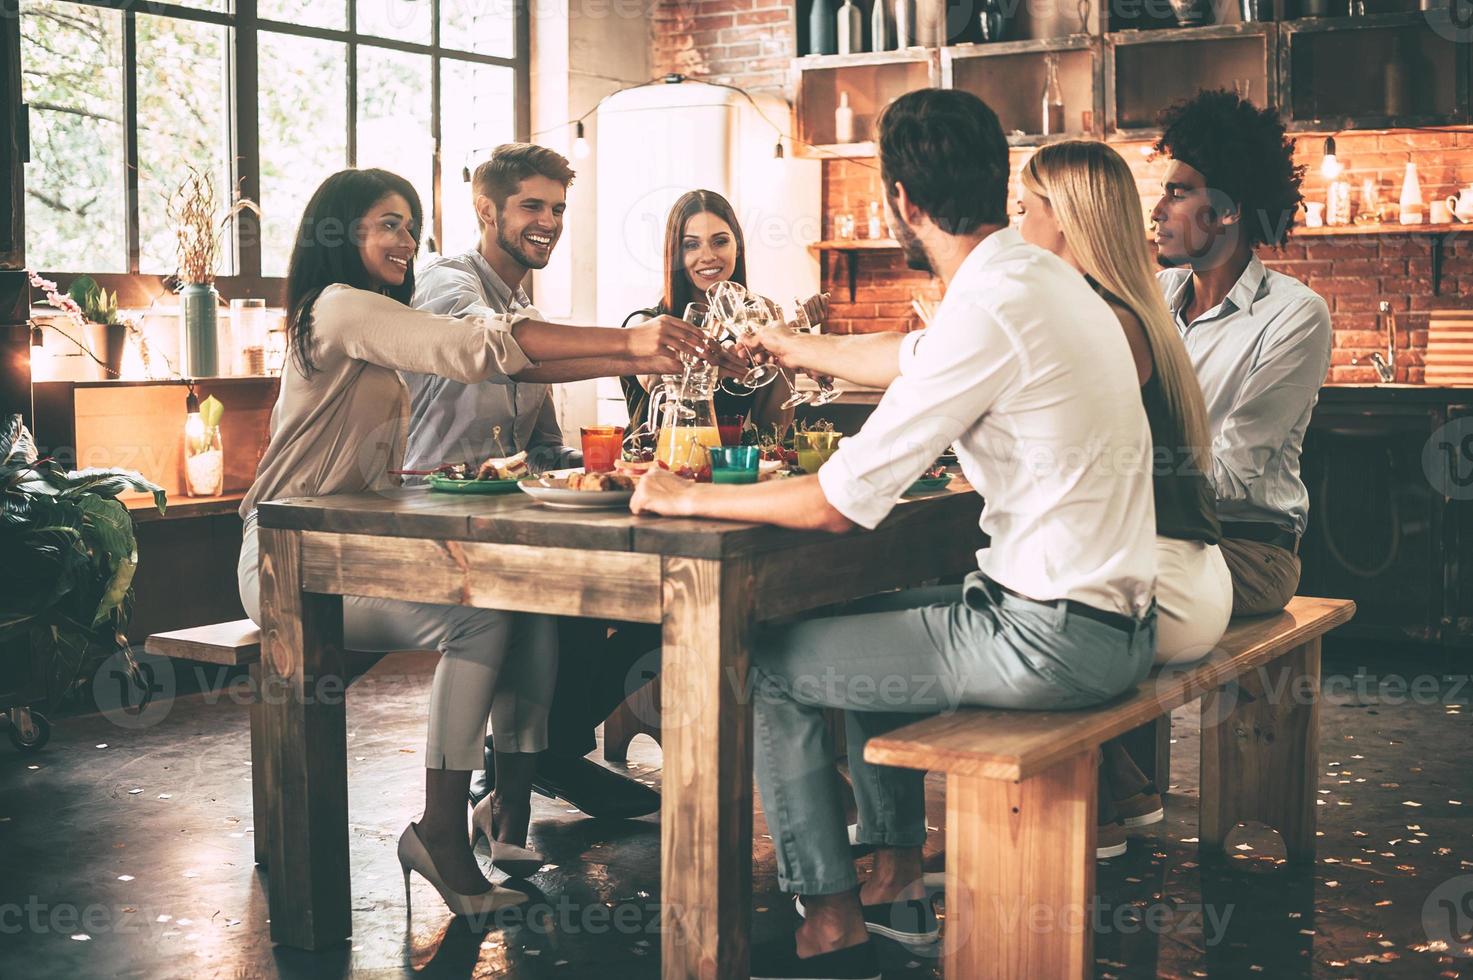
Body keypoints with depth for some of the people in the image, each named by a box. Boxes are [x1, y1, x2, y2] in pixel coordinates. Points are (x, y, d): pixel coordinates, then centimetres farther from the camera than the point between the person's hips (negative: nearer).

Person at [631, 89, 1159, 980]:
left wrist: (687, 498, -5)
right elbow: (908, 358, 28)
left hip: (1057, 637, -9)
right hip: (1109, 613, 10)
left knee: (769, 664, 1)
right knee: (862, 621, 27)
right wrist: (788, 346, 43)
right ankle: (899, 885, 33)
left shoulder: (990, 310, -22)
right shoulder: (1042, 274, 8)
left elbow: (835, 504, -20)